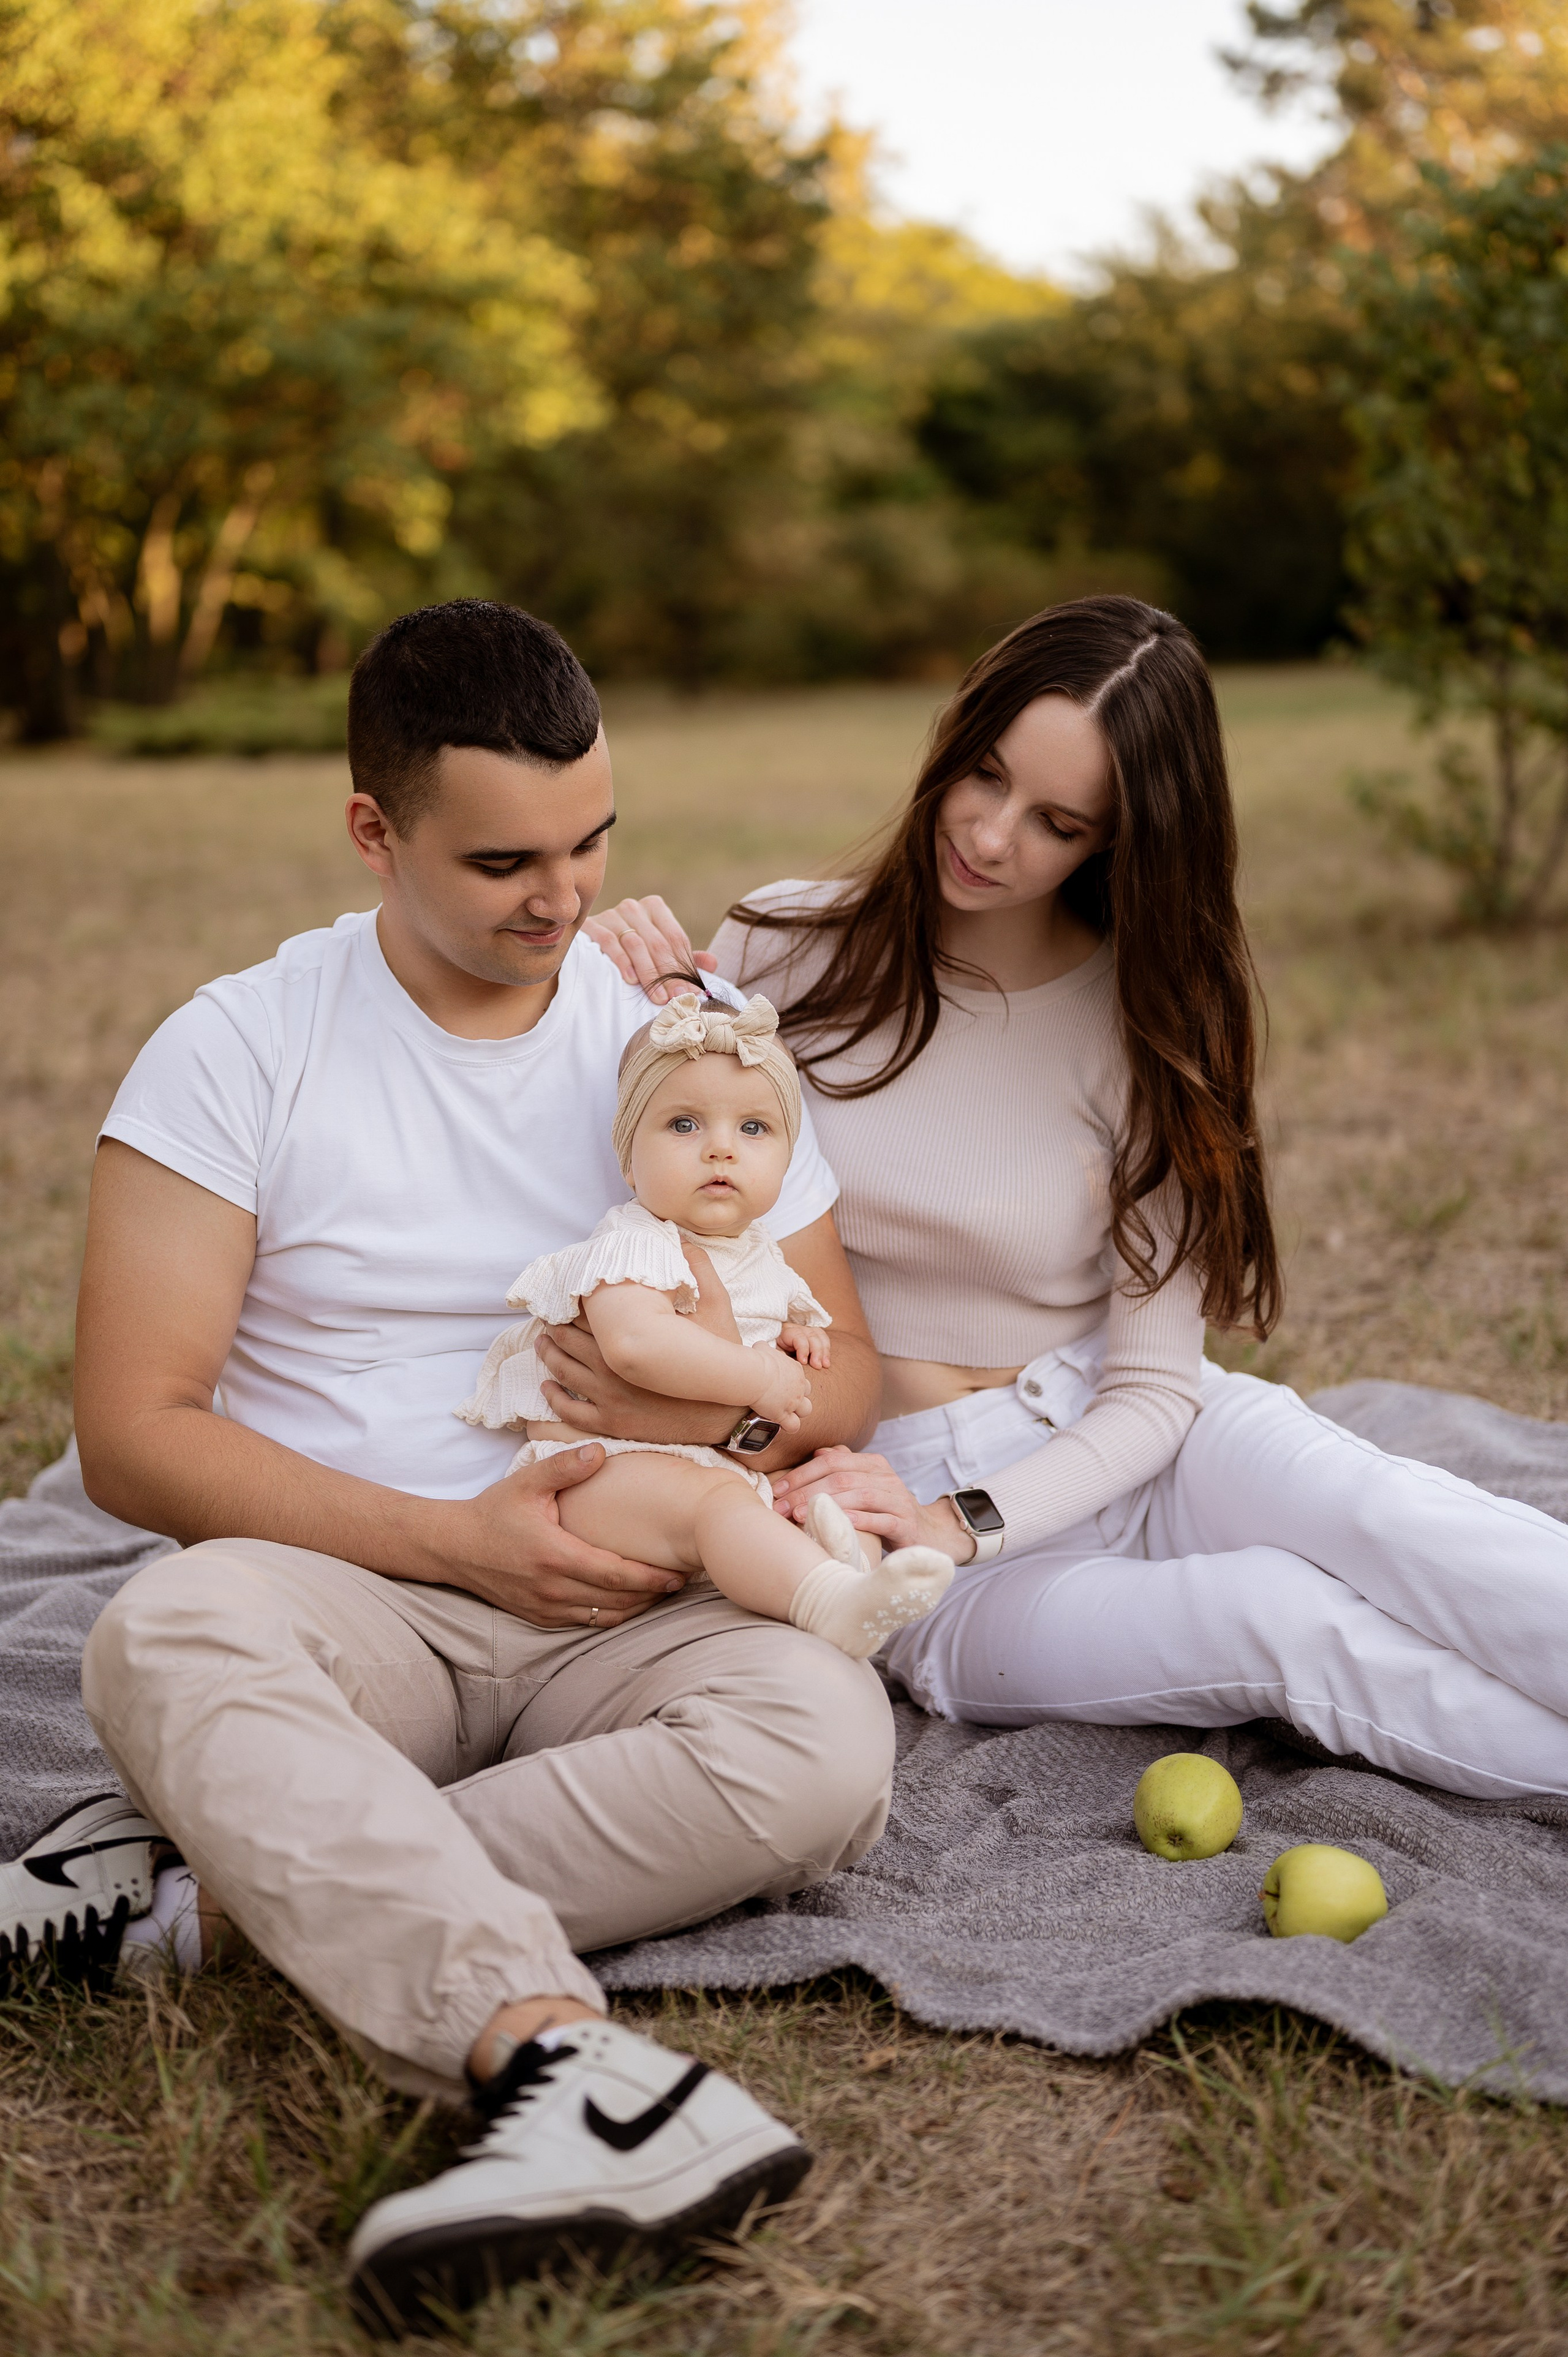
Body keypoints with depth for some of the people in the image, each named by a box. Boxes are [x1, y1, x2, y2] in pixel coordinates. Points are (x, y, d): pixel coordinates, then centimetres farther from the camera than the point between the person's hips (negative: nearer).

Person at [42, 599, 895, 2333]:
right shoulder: (239, 1050, 0)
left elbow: (847, 1373, 10)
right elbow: (133, 1435, -5)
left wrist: (732, 1405, -15)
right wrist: (451, 1539, -15)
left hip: (621, 1608, 2)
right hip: (346, 1591, -2)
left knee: (822, 1741, -30)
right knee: (169, 1639, -35)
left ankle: (232, 1876, -26)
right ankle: (560, 2062, -50)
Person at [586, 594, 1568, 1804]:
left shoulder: (1143, 1020, -2)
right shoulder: (788, 948, -3)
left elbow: (1154, 1383, -5)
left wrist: (967, 1520, -21)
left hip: (1106, 1449, 1)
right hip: (892, 1490, -1)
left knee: (1374, 1514, -32)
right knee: (1285, 1617, -30)